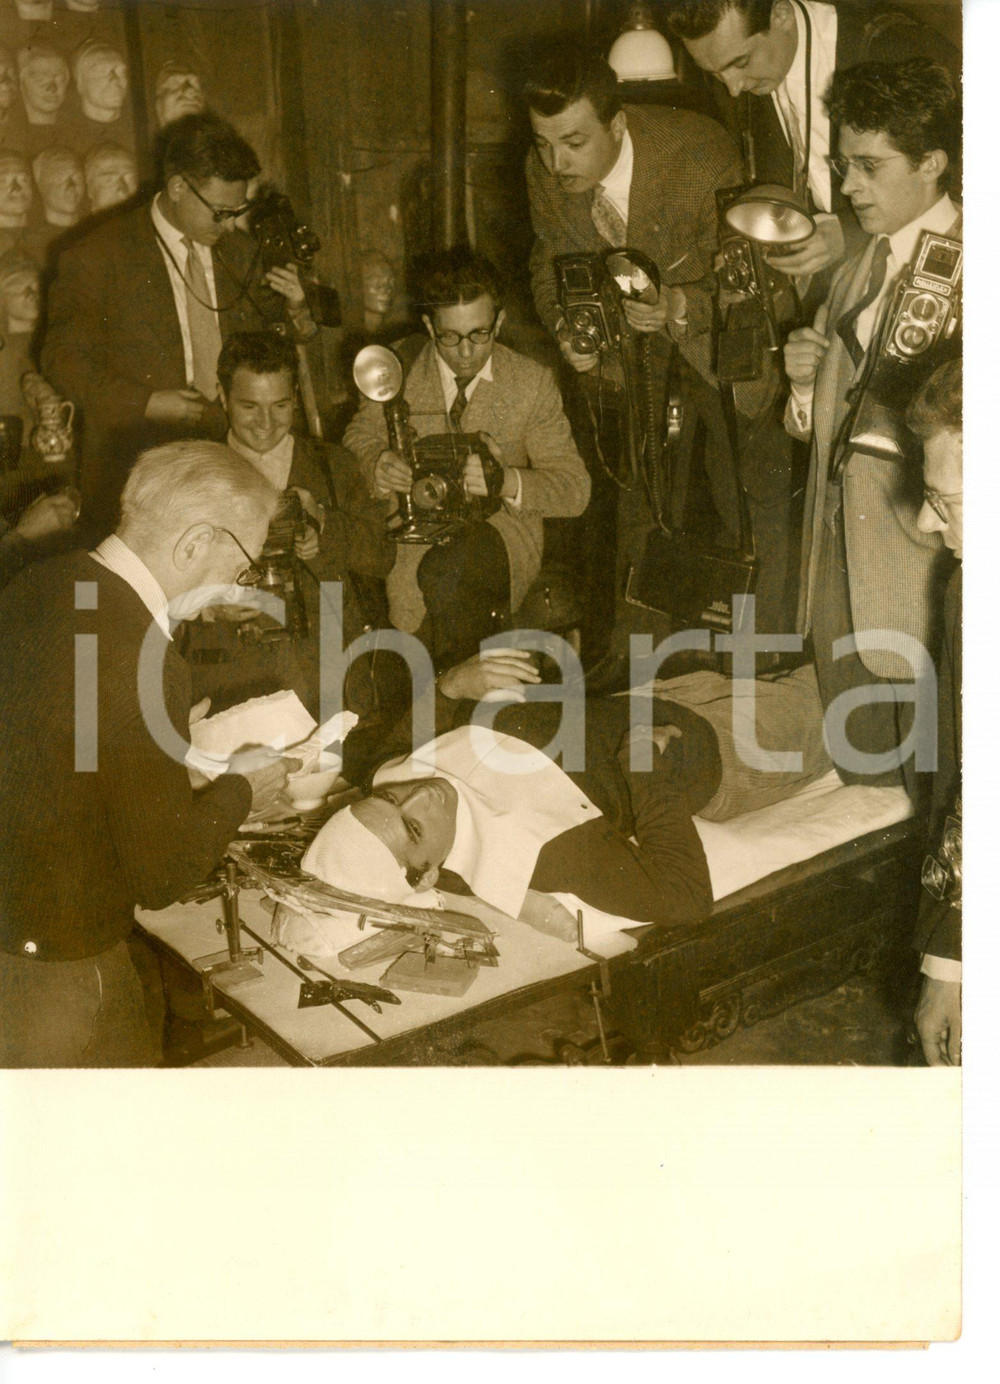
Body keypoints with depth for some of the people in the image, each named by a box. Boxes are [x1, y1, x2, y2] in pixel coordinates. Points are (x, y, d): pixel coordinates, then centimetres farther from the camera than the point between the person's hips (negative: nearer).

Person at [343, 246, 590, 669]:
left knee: (450, 568, -35)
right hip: (413, 531, 2)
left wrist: (506, 483, -25)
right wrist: (375, 465, -11)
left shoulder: (532, 383, 1)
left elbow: (574, 490, -3)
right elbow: (360, 436, 16)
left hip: (498, 530, -2)